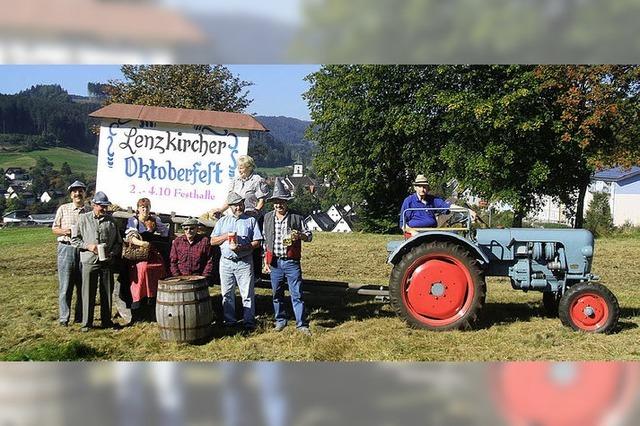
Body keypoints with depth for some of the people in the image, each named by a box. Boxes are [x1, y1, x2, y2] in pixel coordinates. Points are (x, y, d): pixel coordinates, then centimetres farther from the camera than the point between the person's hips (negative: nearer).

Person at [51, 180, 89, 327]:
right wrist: (66, 231, -12)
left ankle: (80, 317, 16)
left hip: (83, 250, 2)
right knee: (65, 285, -3)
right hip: (66, 249, -2)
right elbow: (54, 229, 8)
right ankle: (64, 318, 5)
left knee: (83, 285, 6)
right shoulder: (63, 209, 5)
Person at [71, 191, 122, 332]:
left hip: (107, 262, 2)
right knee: (88, 293, 2)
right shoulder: (84, 219, 3)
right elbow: (74, 240, 5)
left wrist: (113, 253, -4)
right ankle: (87, 323, 11)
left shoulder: (111, 220, 8)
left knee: (107, 293, 8)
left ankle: (106, 321, 19)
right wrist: (88, 246, -10)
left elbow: (118, 241, 13)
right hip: (89, 262, -2)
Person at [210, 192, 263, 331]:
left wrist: (242, 247, -15)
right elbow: (213, 241, 11)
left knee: (247, 294, -3)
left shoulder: (251, 220, 7)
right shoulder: (222, 221, 15)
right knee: (227, 293, 7)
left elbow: (257, 242, 0)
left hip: (244, 263, -3)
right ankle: (229, 321, 16)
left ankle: (249, 322, 1)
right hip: (226, 262, 3)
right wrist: (226, 236, -6)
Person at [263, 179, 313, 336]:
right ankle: (280, 320, 27)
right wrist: (266, 259, 12)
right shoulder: (268, 217, 7)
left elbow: (309, 235, 3)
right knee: (277, 294, 12)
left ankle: (301, 324, 2)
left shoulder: (297, 218, -3)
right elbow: (265, 240, 15)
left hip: (292, 262, -3)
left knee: (297, 294, -4)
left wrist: (300, 235, -19)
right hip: (274, 262, 3)